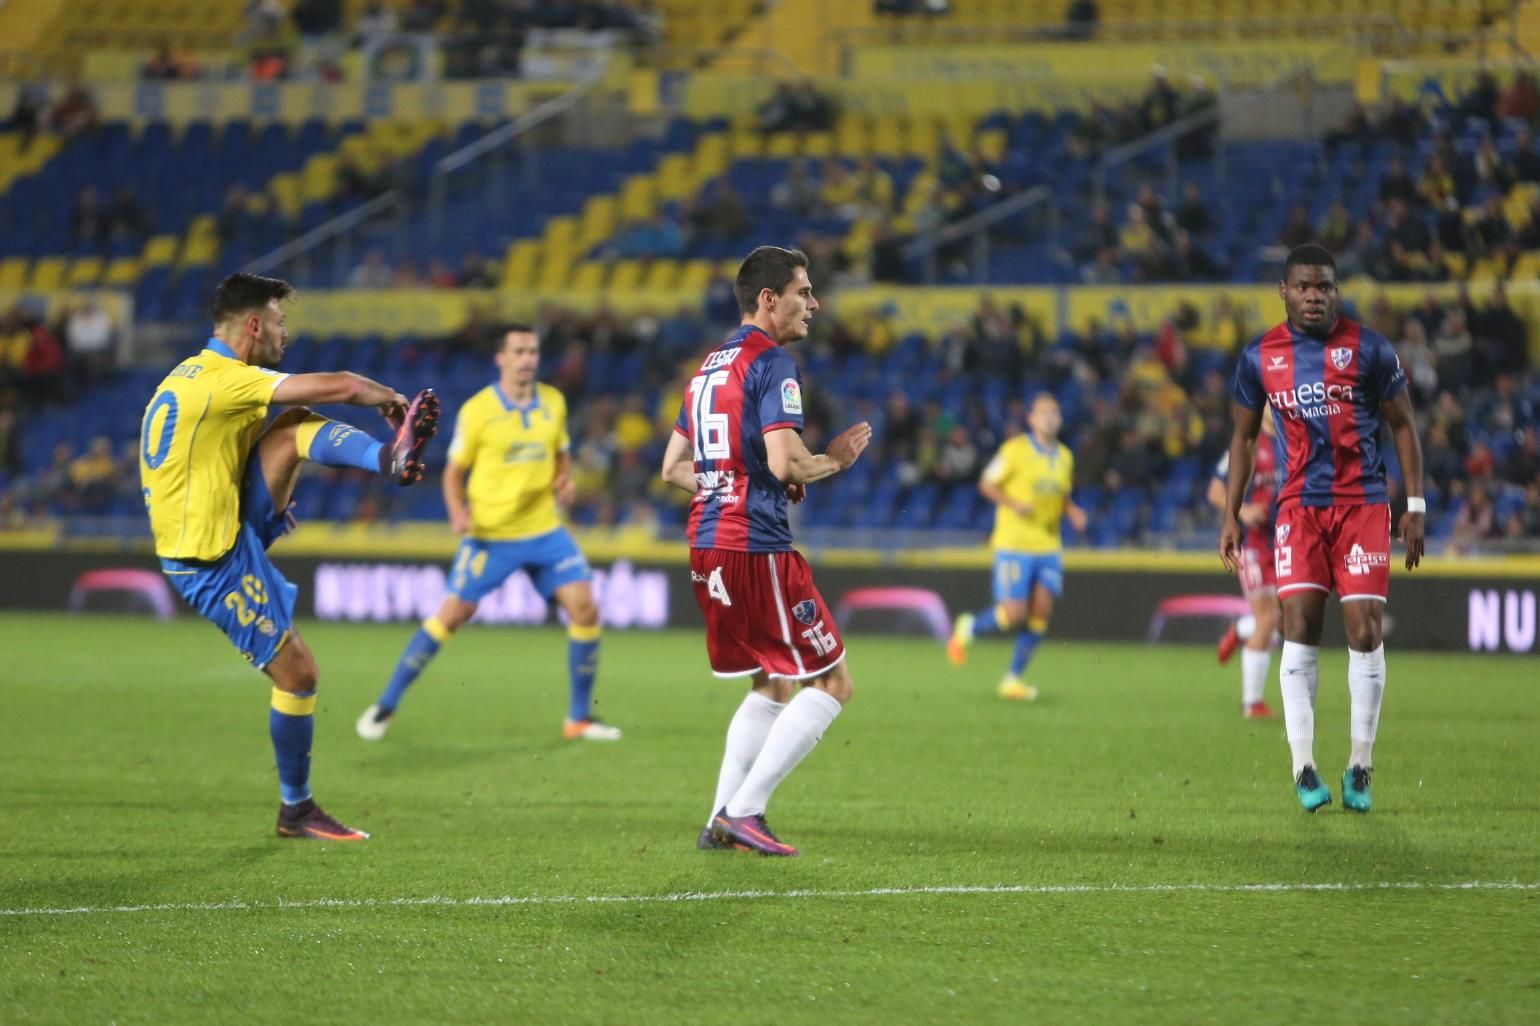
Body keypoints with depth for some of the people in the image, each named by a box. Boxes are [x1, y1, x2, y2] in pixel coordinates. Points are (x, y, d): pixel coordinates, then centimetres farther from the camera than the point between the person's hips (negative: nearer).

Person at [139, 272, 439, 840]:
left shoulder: (192, 377, 10)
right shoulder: (225, 380, -20)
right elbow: (340, 387, -22)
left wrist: (269, 502, 19)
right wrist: (392, 398, -3)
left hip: (234, 524, 9)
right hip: (214, 560, -9)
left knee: (295, 427, -3)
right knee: (296, 671, -3)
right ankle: (296, 810, 11)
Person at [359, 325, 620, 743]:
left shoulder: (553, 402, 5)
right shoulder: (478, 410, -7)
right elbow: (454, 470, 0)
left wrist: (565, 481, -4)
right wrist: (457, 512, -18)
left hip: (544, 530, 4)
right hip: (490, 533, -4)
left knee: (585, 609, -7)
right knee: (452, 615, -6)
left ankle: (579, 718, 7)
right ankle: (386, 705, 7)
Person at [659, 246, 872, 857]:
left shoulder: (710, 366, 17)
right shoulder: (772, 363, -11)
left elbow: (673, 467, 21)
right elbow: (784, 462, -21)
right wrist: (833, 462, -3)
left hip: (707, 544, 9)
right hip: (757, 547, -9)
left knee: (772, 686, 21)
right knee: (832, 684, -1)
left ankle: (722, 821, 15)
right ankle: (744, 812, -6)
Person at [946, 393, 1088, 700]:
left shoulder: (1065, 457, 11)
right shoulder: (1015, 450, -7)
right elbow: (986, 484, -2)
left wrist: (1072, 512, 2)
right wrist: (1013, 504, -18)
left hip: (1048, 546, 5)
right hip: (1014, 544, -5)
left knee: (1042, 608, -7)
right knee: (1014, 613, -11)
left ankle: (1014, 677, 4)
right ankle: (968, 628, 20)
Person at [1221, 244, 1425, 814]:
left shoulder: (1368, 350, -2)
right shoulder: (1260, 358, 5)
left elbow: (1402, 425, 5)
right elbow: (1243, 437, 15)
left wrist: (1415, 506, -1)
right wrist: (1231, 515, 10)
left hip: (1364, 504, -1)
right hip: (1299, 506, 1)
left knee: (1365, 632, -6)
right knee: (1299, 627, -9)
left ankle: (1360, 767, 4)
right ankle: (1304, 768, -6)